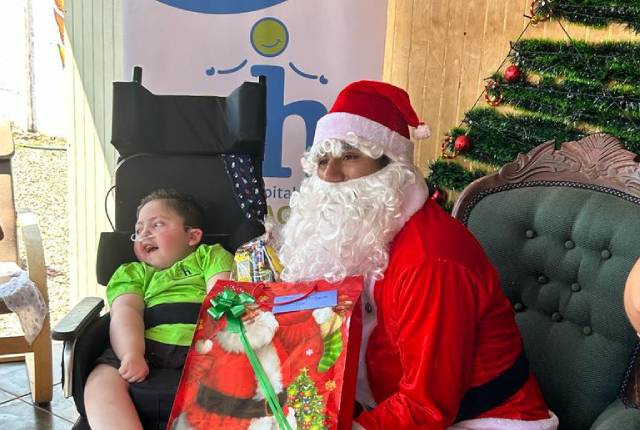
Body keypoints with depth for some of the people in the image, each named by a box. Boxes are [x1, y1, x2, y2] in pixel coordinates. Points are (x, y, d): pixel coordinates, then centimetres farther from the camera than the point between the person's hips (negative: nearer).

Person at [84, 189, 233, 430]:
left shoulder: (210, 255, 27)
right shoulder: (132, 272, 31)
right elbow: (125, 312, 8)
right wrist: (132, 354, -16)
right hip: (151, 344, 2)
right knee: (102, 378, -28)